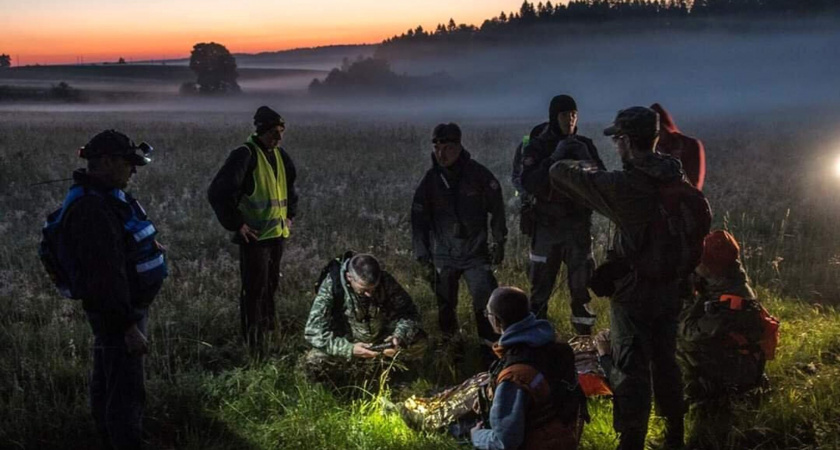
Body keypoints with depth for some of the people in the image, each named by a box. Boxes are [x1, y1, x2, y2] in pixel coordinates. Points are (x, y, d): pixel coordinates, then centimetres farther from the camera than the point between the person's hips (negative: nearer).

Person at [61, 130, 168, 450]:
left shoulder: (106, 197, 8)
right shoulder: (92, 210, -25)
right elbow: (106, 275, -27)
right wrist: (128, 325, -26)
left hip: (127, 304, 11)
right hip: (116, 311, -11)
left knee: (106, 384, 19)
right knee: (126, 392, -6)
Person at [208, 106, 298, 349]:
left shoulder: (279, 154, 9)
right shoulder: (245, 155, -15)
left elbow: (290, 185, 29)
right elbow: (217, 192, -21)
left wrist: (290, 215, 18)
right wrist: (236, 224, -17)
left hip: (277, 233, 7)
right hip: (254, 236, -7)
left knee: (271, 284, 17)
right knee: (255, 289, -4)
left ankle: (268, 327, 32)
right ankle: (253, 342, 4)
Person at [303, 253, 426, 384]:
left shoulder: (385, 281, -19)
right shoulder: (332, 286, -26)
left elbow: (410, 313, -12)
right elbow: (313, 331, -28)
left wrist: (399, 337, -33)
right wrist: (349, 349, -39)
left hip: (382, 342, 2)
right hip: (345, 344, -2)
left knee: (417, 343, -20)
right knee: (313, 362, -30)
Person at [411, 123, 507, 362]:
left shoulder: (478, 174, -7)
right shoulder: (430, 179, -2)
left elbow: (497, 209, 4)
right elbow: (419, 219, 5)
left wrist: (499, 242, 4)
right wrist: (423, 254, 2)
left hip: (476, 252, -2)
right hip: (443, 255, 2)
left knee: (487, 304, -13)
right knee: (445, 306, 10)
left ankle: (490, 349, 0)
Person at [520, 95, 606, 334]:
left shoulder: (584, 145, 5)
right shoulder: (536, 147, -3)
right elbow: (529, 184, -16)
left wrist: (585, 160, -19)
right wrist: (554, 159, -25)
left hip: (579, 225, 2)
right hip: (547, 225, -2)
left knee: (582, 283, 4)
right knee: (541, 283, 2)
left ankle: (584, 330, 15)